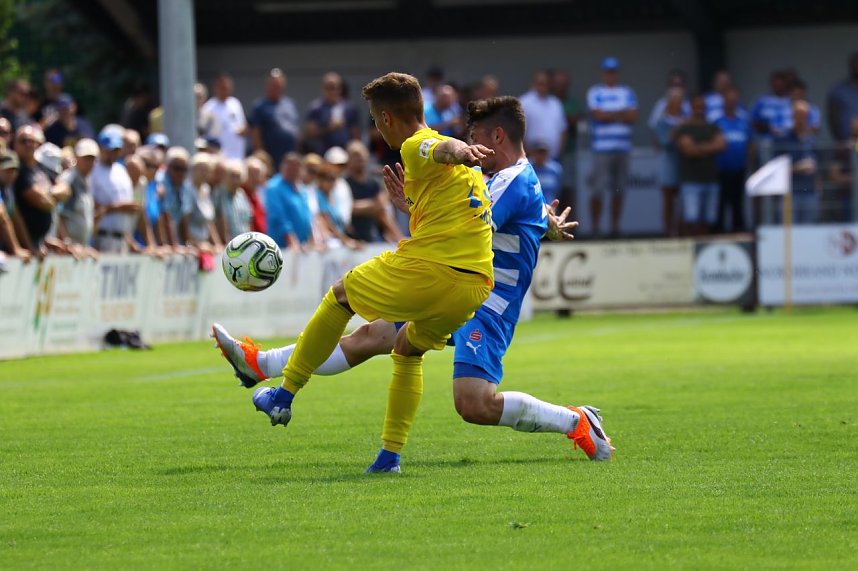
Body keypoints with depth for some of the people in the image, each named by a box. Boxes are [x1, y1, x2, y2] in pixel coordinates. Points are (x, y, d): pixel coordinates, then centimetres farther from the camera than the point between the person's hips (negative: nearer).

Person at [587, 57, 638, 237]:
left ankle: (615, 227, 11)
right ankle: (595, 227, -4)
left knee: (618, 191, 5)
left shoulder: (627, 92, 14)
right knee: (598, 190, -9)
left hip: (622, 147, 4)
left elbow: (633, 116, 2)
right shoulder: (595, 92, 4)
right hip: (601, 148, -4)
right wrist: (621, 114, -2)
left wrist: (609, 115, -8)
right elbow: (598, 114, -10)